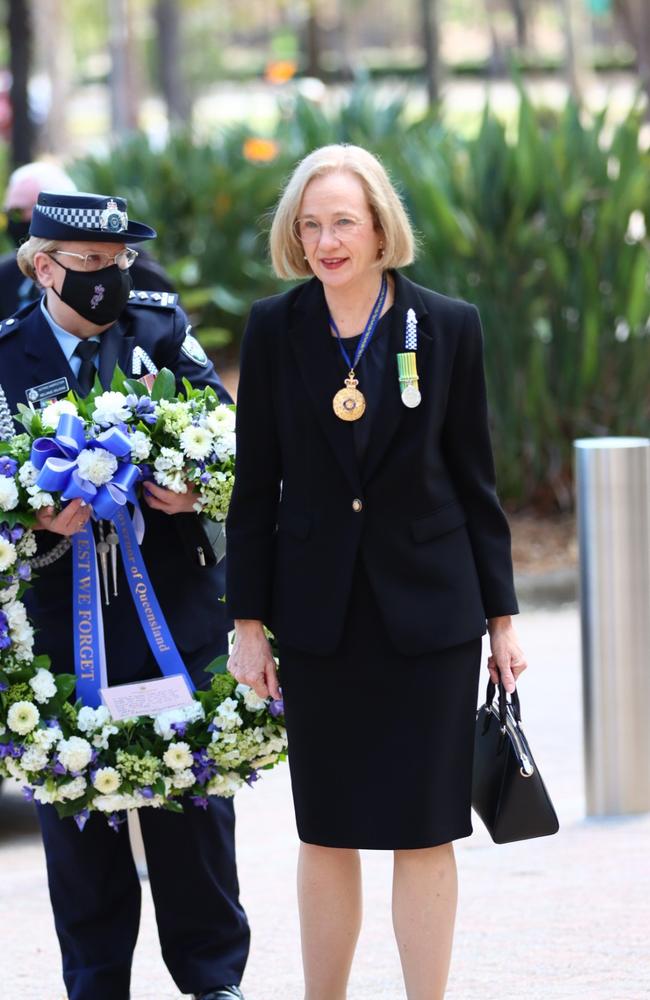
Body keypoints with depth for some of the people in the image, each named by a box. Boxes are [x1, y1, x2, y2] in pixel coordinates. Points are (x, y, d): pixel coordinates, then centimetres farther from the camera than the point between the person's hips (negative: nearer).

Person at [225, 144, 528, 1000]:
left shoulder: (447, 328, -2)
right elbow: (255, 488, 4)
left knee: (426, 833, 0)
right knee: (325, 834, 7)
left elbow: (474, 480, 3)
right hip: (318, 615, 1)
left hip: (427, 609, -1)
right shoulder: (275, 329, 1)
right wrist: (249, 622, 1)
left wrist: (501, 617, 4)